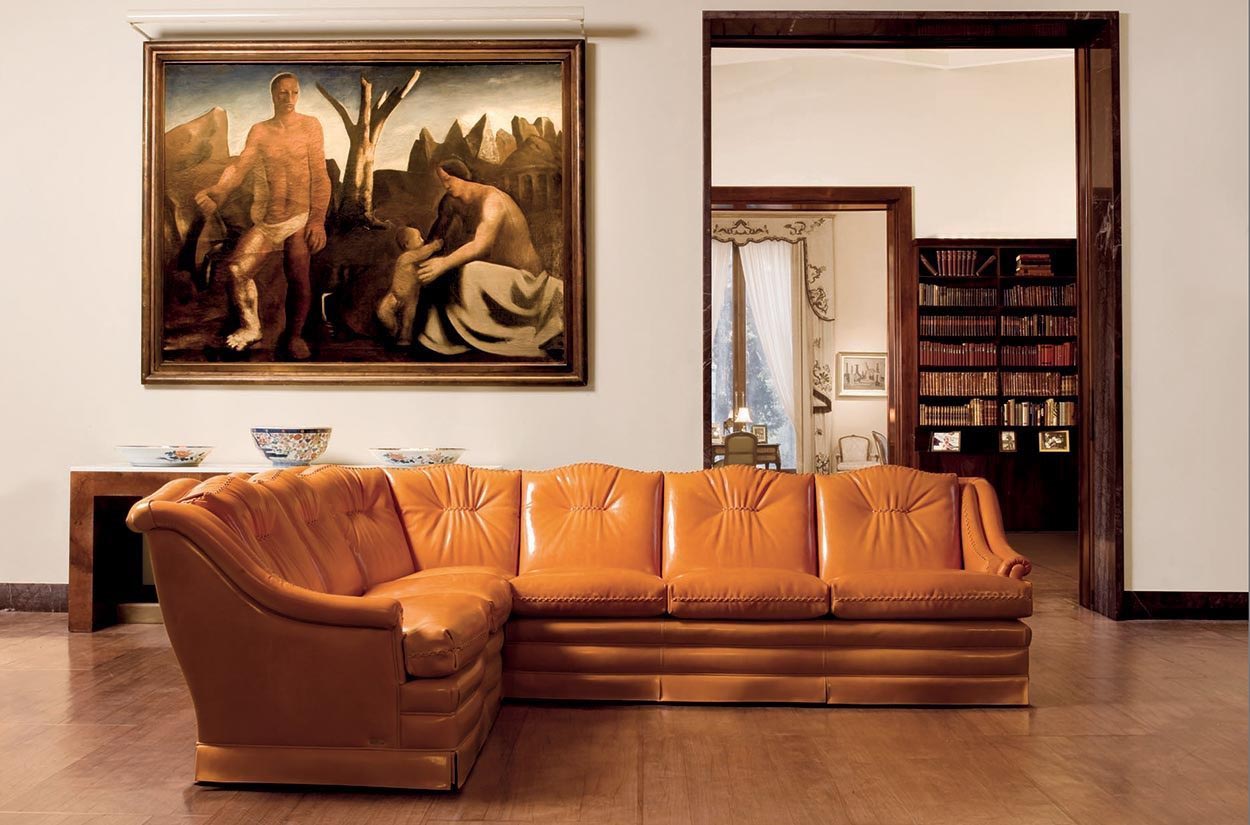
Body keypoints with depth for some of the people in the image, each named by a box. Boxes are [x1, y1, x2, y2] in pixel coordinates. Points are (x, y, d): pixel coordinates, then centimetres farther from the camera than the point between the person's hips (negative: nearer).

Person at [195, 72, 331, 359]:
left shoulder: (310, 125, 2)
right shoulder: (259, 131, 10)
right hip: (265, 219, 3)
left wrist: (318, 219, -12)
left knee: (298, 277, -11)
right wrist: (215, 192, -21)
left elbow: (320, 176, -3)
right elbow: (239, 166, -1)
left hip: (300, 216, -3)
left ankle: (295, 335, 7)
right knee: (236, 268, -8)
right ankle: (250, 327, 11)